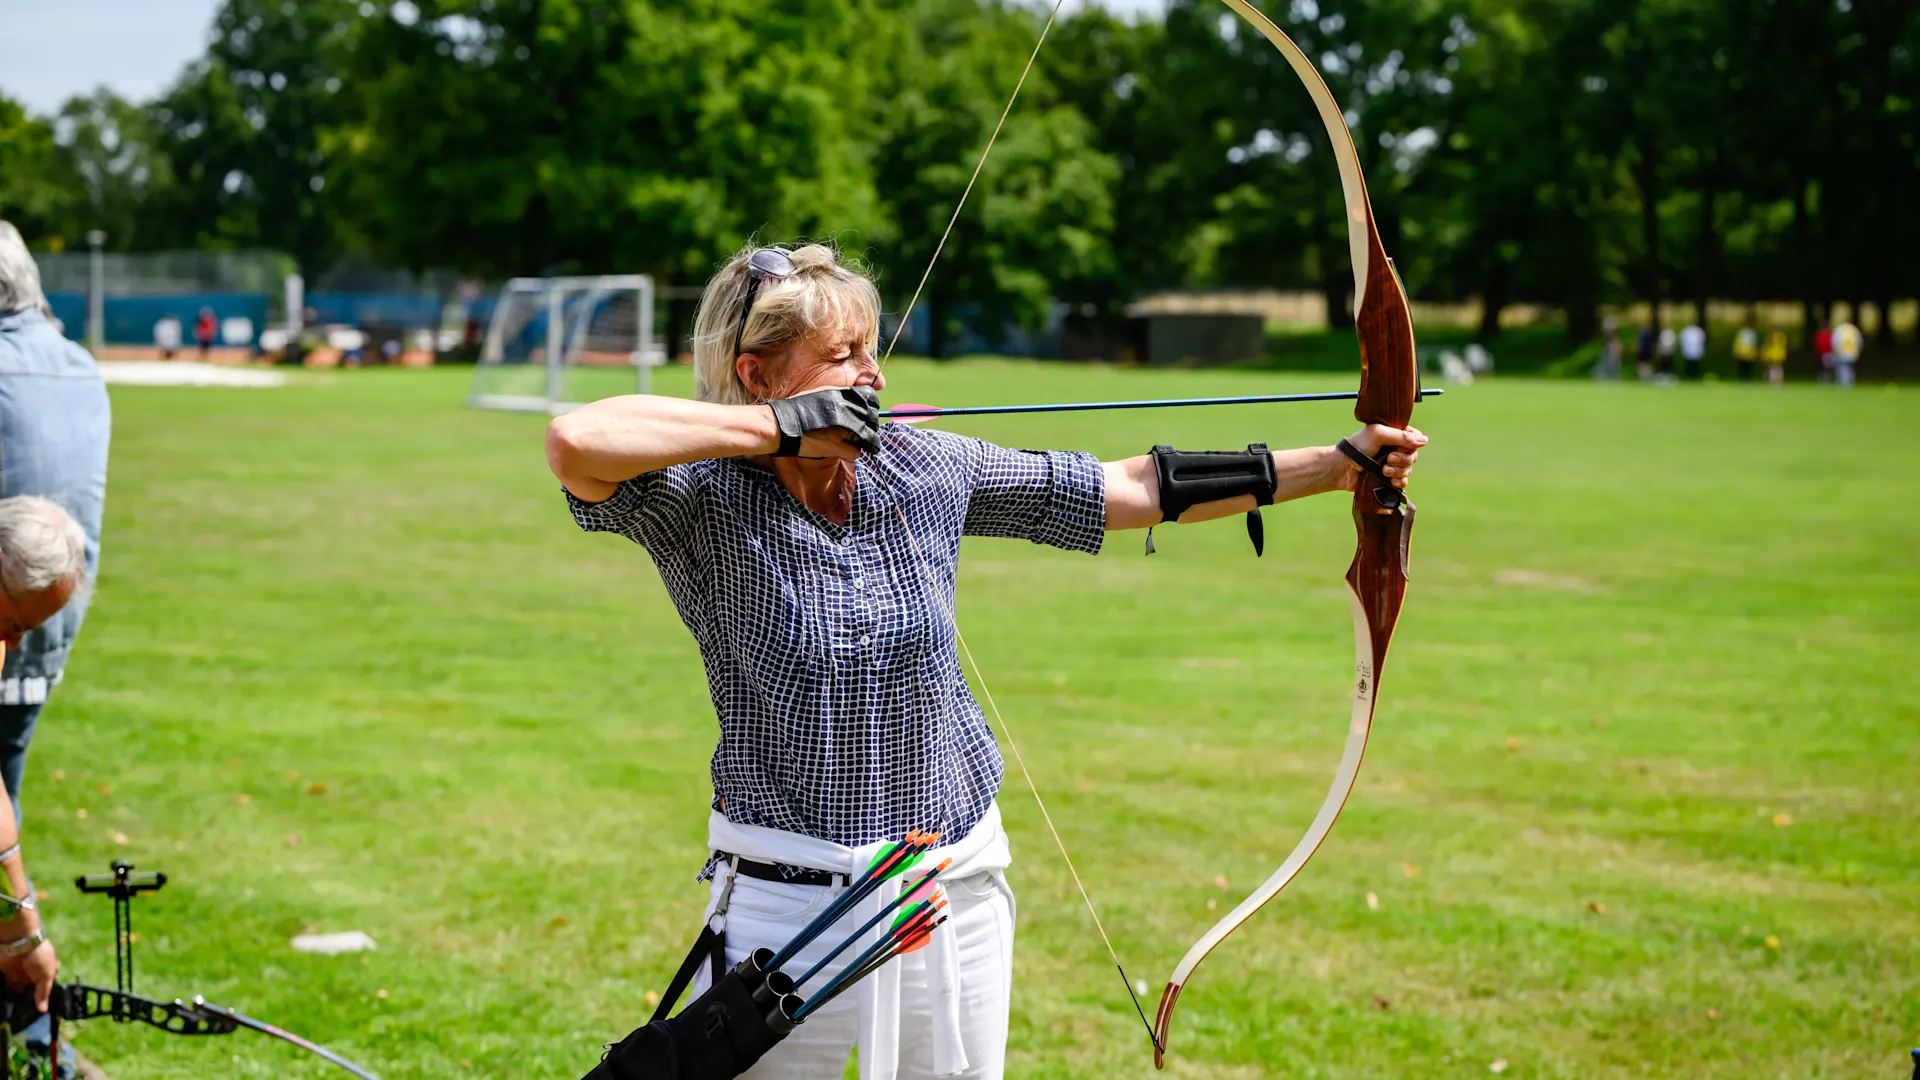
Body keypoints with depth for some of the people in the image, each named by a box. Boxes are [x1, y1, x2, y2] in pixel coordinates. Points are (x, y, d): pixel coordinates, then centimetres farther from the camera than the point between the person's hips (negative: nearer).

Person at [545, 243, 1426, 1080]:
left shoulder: (926, 469, -1)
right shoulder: (703, 500, -13)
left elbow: (1131, 490, 6)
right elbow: (575, 442, -33)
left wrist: (1336, 464, 5)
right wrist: (779, 428, -25)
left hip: (957, 887, 4)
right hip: (785, 900, -4)